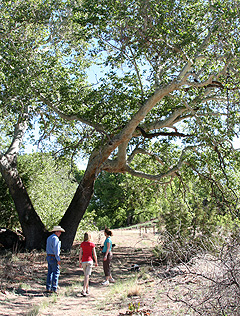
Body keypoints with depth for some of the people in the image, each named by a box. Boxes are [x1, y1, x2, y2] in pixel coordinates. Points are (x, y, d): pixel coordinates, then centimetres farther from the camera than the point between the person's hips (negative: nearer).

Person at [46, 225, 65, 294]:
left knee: (50, 272, 11)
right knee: (56, 273, -5)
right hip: (54, 257, -9)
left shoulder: (49, 238, 17)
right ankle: (54, 289, -7)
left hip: (49, 257, 9)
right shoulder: (55, 238, -14)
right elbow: (56, 250, -19)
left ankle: (48, 288, 12)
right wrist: (58, 259, -18)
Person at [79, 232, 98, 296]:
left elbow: (80, 254, 3)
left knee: (86, 275, 17)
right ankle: (83, 290, -17)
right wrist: (96, 262, 6)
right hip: (89, 260, -3)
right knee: (87, 276, -7)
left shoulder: (82, 244, 3)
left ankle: (87, 290, 25)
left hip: (83, 261, 3)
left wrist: (80, 262, 11)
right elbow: (94, 254, -4)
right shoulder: (92, 244, -4)